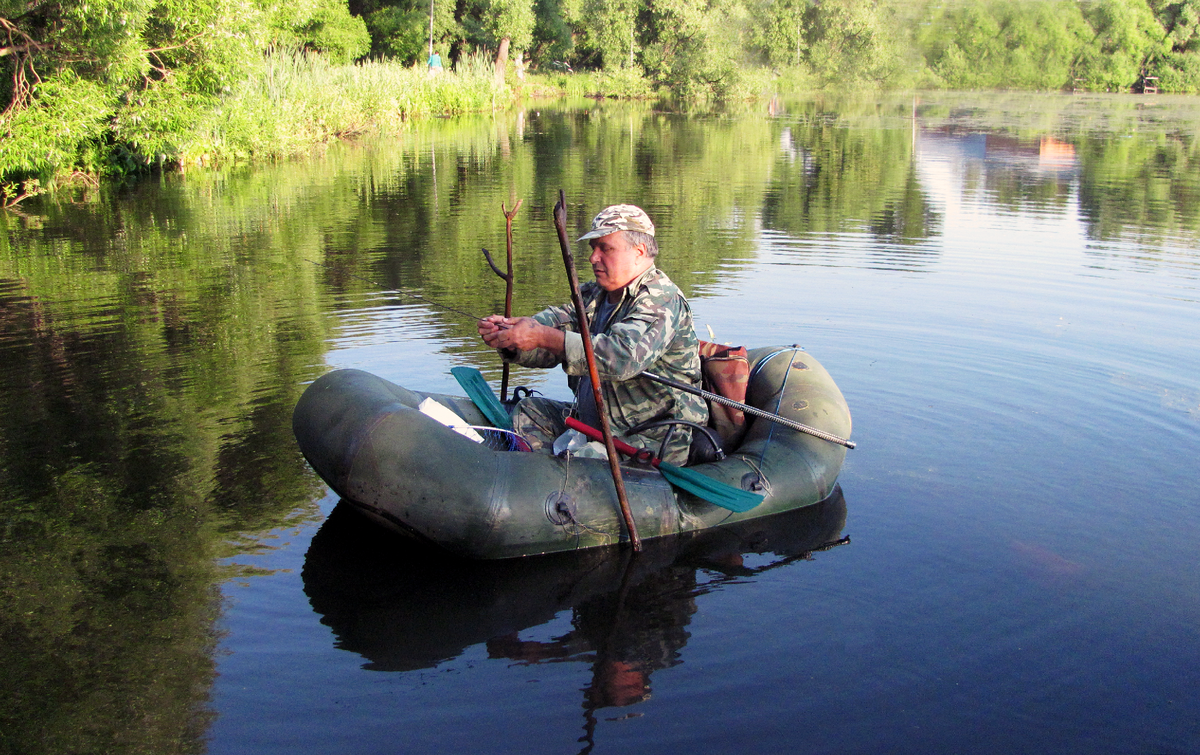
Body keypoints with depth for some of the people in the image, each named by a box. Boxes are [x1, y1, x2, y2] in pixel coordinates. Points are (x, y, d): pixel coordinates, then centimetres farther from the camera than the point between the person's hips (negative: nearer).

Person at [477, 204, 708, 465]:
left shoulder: (661, 300, -19)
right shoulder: (594, 294, 10)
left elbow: (624, 357, -35)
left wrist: (544, 337, -34)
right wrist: (508, 333, -22)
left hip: (652, 445, -9)